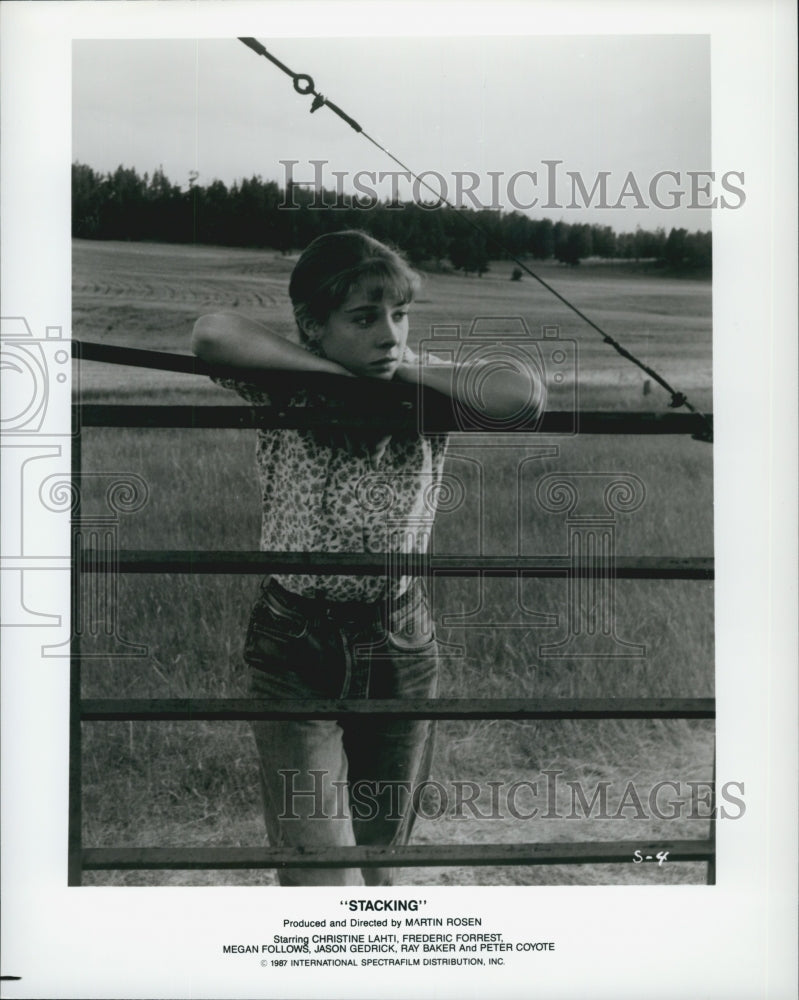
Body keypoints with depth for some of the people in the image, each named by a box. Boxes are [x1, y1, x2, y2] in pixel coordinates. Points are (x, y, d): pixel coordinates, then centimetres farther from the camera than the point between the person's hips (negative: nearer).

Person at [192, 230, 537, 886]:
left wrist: (410, 369, -15)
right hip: (294, 652, -2)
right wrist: (340, 371, -22)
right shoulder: (285, 398, -9)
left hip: (401, 648, 3)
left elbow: (518, 394, -21)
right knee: (321, 876, -7)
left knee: (380, 856, 17)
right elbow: (212, 334, -29)